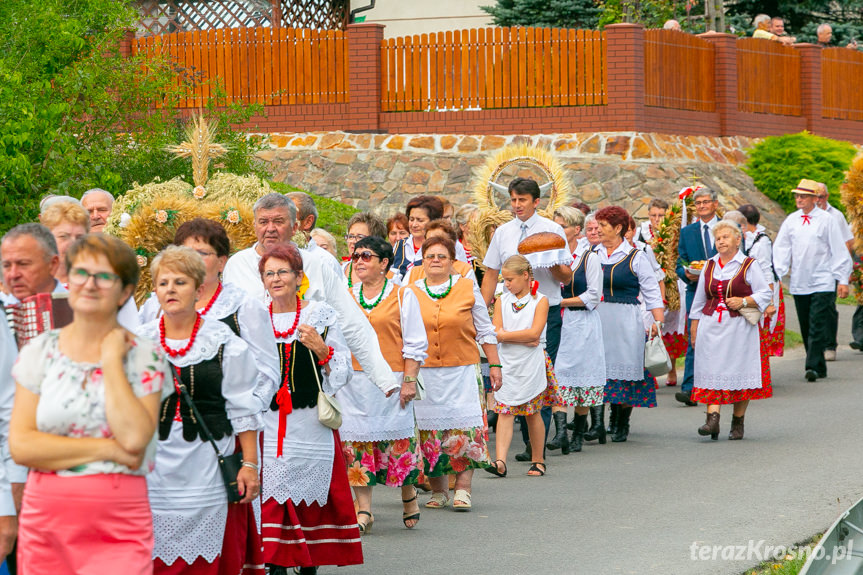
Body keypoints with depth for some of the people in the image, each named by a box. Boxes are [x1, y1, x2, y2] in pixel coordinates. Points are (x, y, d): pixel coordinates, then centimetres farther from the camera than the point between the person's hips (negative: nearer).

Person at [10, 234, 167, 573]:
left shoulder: (146, 356, 2)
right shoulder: (39, 352, 6)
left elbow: (134, 439, -14)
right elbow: (20, 444, -4)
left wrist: (112, 361, -8)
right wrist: (106, 448, -10)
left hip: (119, 529, -2)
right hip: (45, 522, 2)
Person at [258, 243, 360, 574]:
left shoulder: (321, 316, 4)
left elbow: (343, 373, 2)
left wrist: (321, 349, -13)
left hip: (311, 423, -1)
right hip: (268, 423, 1)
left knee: (312, 501, 2)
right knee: (272, 497, -7)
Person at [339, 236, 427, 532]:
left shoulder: (403, 296, 2)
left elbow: (415, 344, 0)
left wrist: (409, 381, -8)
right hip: (354, 381, 3)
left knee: (398, 441, 0)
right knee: (357, 442, -1)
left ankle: (409, 495, 23)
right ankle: (364, 509, 4)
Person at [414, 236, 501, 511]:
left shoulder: (468, 289, 5)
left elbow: (485, 331, 10)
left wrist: (494, 365, 6)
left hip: (461, 371, -1)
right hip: (423, 372, 1)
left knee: (464, 429, -9)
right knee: (430, 431, 2)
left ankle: (463, 490, -5)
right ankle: (438, 491, 13)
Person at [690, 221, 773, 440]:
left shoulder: (748, 265, 2)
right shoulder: (709, 266, 14)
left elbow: (766, 294, 0)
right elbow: (699, 300, 19)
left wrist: (743, 301, -15)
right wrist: (694, 329, 16)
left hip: (738, 327, -3)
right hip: (711, 326, 3)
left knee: (739, 372, -1)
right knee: (711, 372, -8)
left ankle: (738, 423, 9)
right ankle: (712, 419, -15)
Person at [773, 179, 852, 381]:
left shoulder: (826, 220, -3)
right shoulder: (791, 220, 7)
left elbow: (839, 250, -1)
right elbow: (781, 249, 8)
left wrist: (842, 280, -4)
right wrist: (776, 275, -3)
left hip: (822, 283, -4)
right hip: (799, 284, 4)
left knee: (817, 326, -12)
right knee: (806, 328, 7)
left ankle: (813, 366, -13)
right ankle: (819, 367, 15)